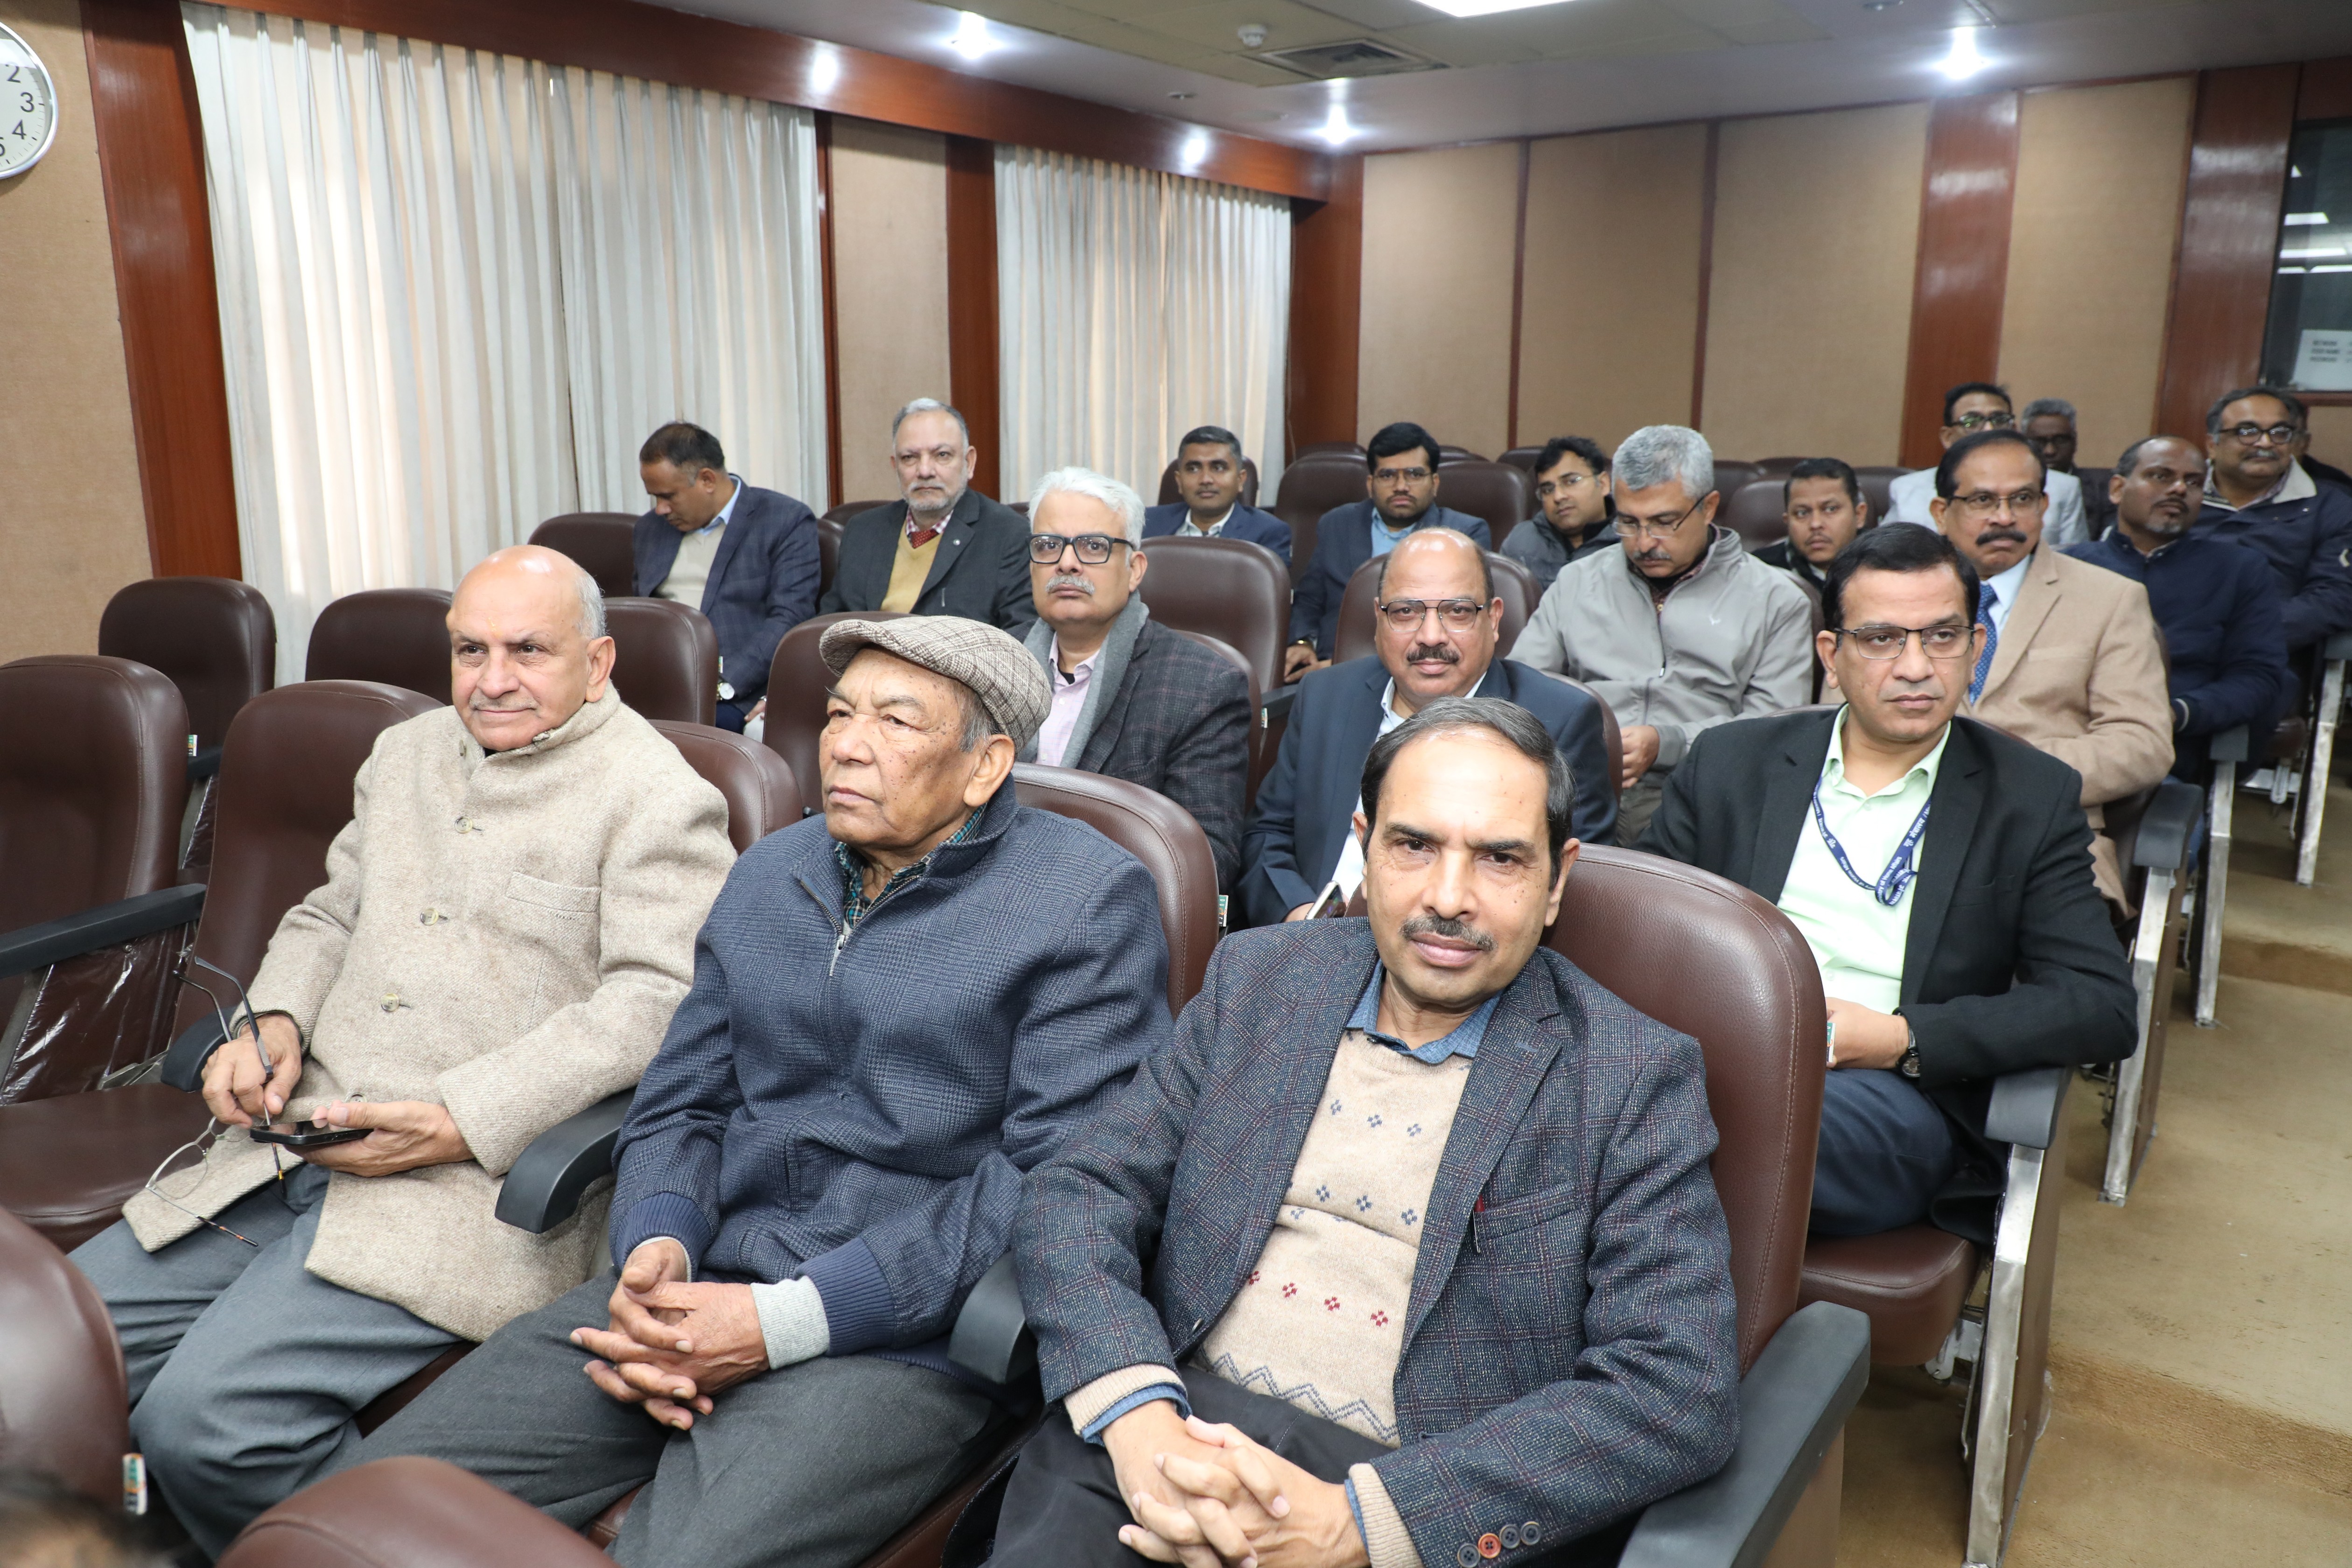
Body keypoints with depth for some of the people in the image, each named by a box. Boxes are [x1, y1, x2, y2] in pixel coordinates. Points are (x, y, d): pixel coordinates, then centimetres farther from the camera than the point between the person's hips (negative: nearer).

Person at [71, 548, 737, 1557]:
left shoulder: (657, 799, -6)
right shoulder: (406, 754, 19)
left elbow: (657, 1003, -16)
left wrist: (460, 1122, -21)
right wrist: (274, 1023, 5)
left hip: (471, 1181, -8)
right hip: (294, 1152, 8)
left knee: (206, 1417, -23)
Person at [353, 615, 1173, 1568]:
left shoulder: (1089, 900, -6)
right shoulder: (768, 876, 15)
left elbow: (1061, 1176, -14)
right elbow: (679, 1105, 17)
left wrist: (787, 1322, -17)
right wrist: (656, 1243, -7)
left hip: (902, 1334, -5)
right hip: (704, 1281, 6)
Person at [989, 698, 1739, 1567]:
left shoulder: (1637, 1079, -2)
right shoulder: (1259, 977, 9)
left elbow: (1679, 1394, -9)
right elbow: (1080, 1192, 4)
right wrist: (1138, 1416, -15)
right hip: (1170, 1430, 3)